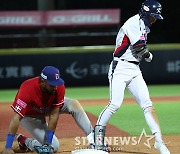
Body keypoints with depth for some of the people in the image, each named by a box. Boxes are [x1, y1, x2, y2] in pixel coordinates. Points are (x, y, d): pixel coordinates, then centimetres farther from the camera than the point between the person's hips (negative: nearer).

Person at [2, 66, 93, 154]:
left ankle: (92, 138, -15)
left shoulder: (59, 87, -28)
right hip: (30, 116, -4)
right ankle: (23, 141, 9)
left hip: (47, 107, 4)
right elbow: (16, 118, -43)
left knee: (74, 104, -19)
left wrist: (48, 142, -27)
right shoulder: (28, 89, -40)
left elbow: (54, 115, -24)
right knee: (54, 147, -13)